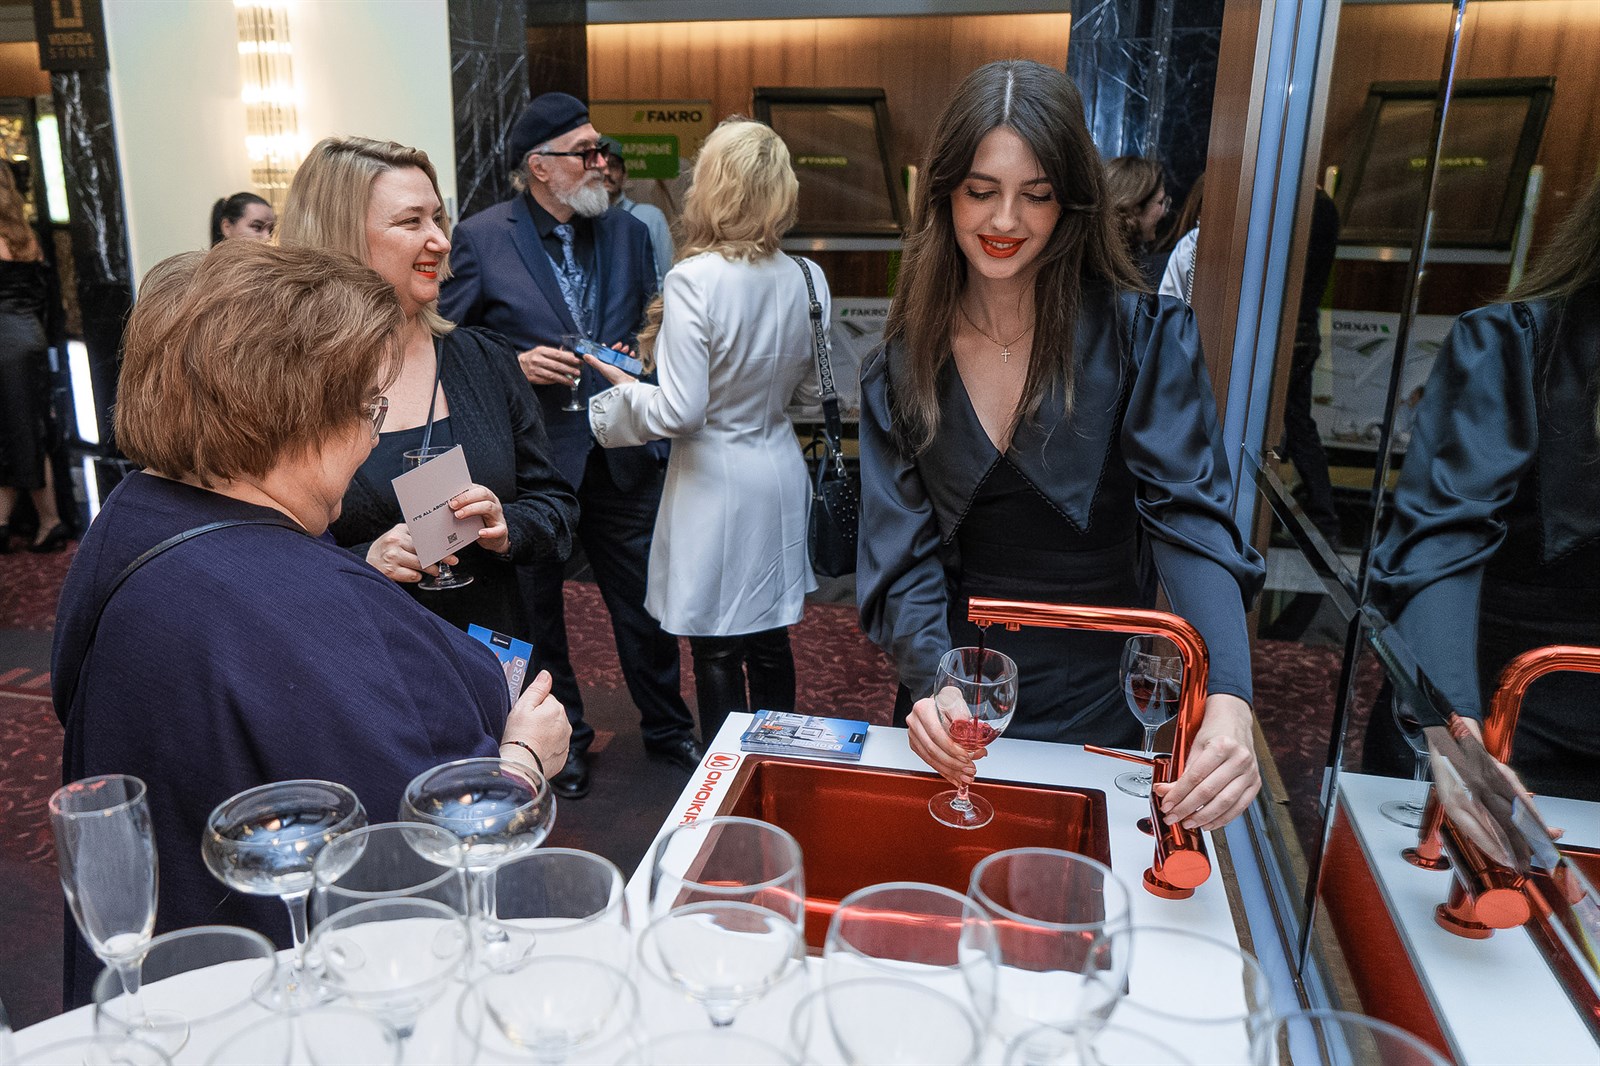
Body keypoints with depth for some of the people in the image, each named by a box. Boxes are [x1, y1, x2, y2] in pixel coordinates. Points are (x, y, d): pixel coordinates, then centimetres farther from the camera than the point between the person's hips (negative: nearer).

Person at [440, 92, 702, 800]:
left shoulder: (628, 233, 8)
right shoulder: (481, 238, -5)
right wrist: (516, 364, -17)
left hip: (621, 453, 3)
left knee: (645, 601, 10)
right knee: (536, 608, 13)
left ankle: (666, 727, 31)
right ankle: (564, 736, 33)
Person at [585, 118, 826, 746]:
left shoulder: (694, 280, -19)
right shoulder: (806, 280, -1)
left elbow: (679, 411, -21)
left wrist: (625, 389, -3)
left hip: (714, 482, -6)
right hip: (780, 476, 6)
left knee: (718, 657, 8)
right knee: (770, 643, 19)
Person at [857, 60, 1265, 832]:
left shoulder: (1141, 336, -10)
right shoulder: (901, 367, -3)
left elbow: (1190, 517, -20)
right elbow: (901, 550, -7)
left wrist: (1227, 700, -36)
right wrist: (930, 683, -26)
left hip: (1101, 711, -2)